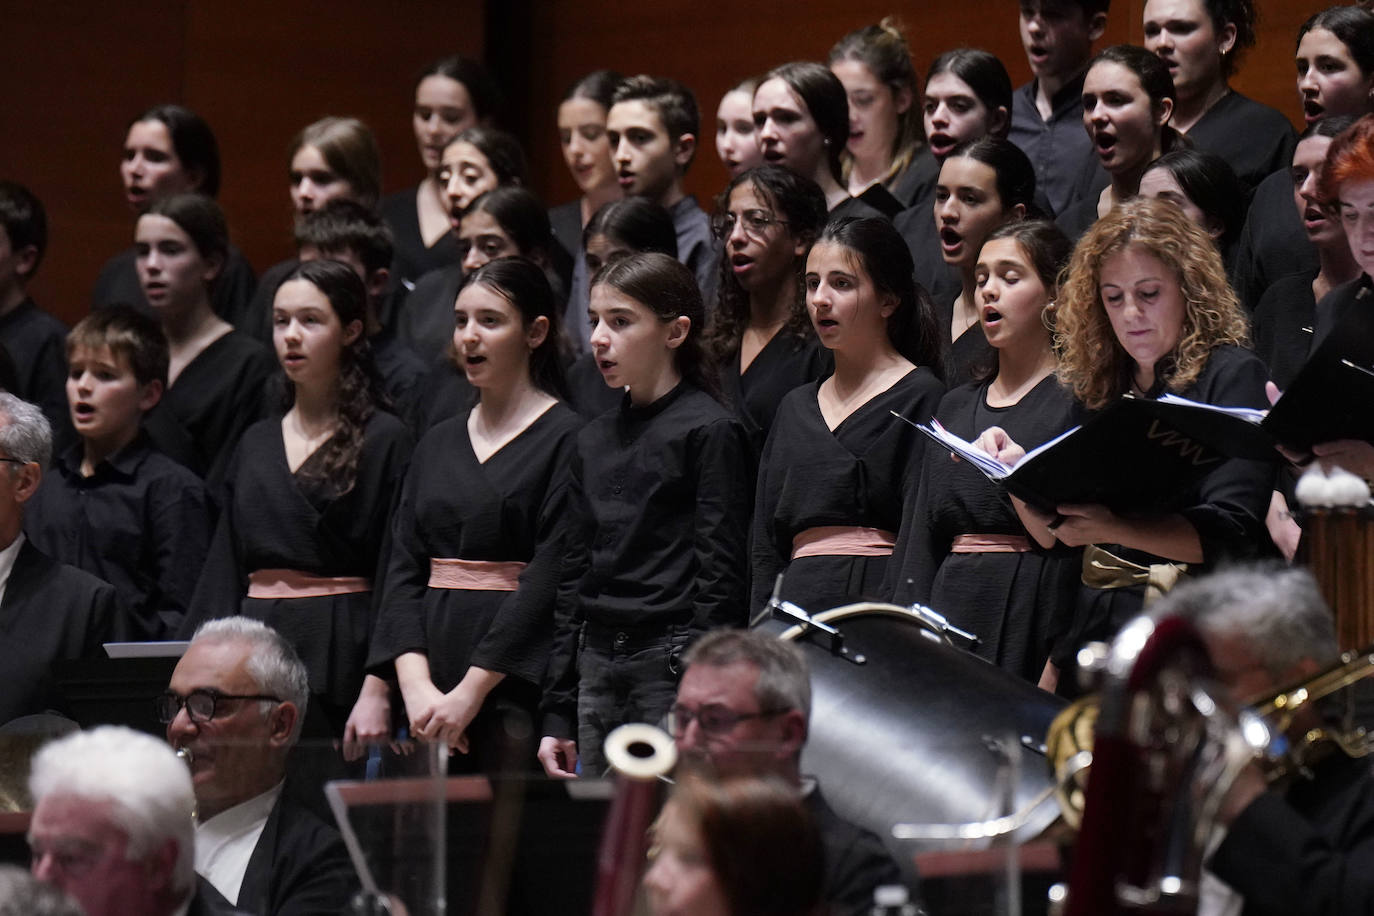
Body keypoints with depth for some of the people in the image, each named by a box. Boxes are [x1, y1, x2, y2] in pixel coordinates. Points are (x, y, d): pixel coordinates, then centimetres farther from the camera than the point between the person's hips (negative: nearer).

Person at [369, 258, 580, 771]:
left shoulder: (567, 439, -4)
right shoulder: (438, 444, 16)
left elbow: (550, 578, -11)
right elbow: (403, 569, 9)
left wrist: (472, 690, -14)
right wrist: (416, 685, -6)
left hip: (516, 681, -6)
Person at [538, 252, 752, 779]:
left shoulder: (709, 432, -4)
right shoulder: (594, 440, 16)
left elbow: (721, 577, -8)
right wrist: (558, 714, 14)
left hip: (674, 662, -7)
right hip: (598, 668, 7)